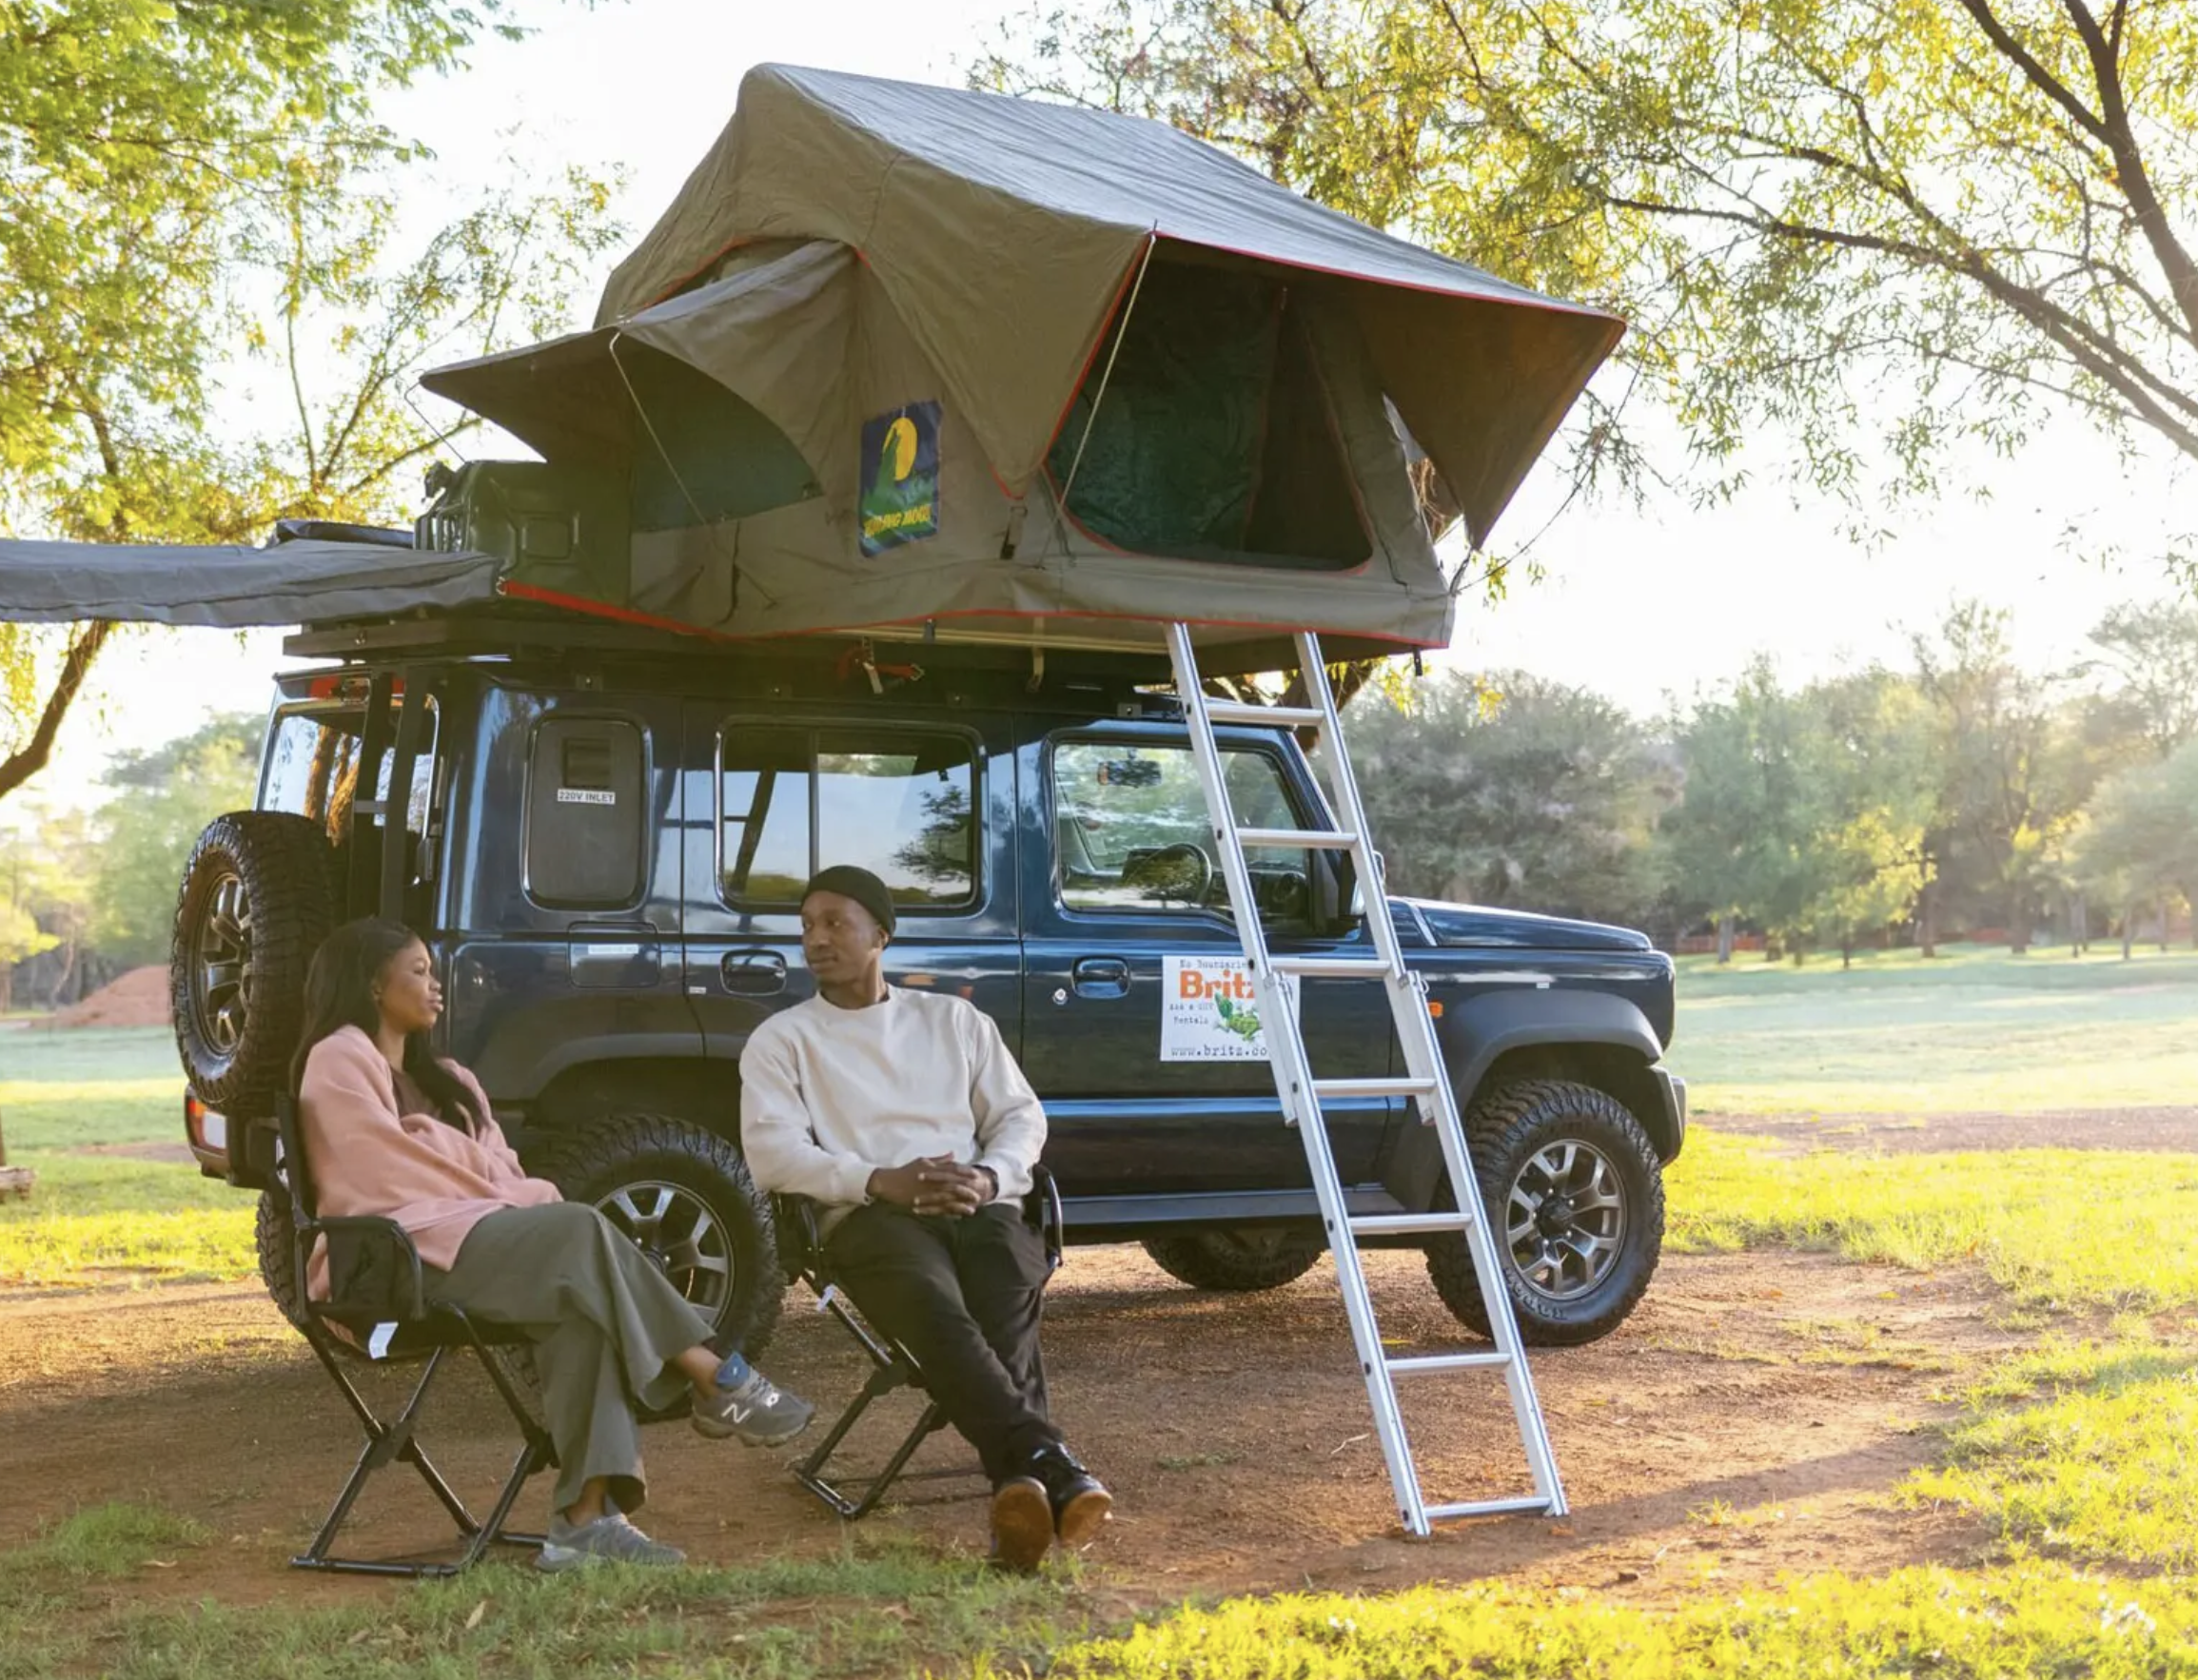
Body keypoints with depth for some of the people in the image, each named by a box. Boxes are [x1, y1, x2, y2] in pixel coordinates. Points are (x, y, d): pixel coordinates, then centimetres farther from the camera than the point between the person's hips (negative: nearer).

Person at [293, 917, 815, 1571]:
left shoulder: (439, 1077, 30)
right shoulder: (340, 1061, 4)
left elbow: (498, 1172, 19)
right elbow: (390, 1172, -8)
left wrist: (525, 1198, -4)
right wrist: (505, 1199, -8)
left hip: (476, 1236, 8)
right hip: (398, 1256, -7)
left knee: (580, 1297, -26)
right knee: (580, 1231, -29)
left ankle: (587, 1514, -37)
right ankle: (717, 1380, -25)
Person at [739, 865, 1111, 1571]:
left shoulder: (954, 1019, 26)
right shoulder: (783, 1039, 18)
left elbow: (1021, 1116, 19)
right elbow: (772, 1150, 2)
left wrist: (989, 1177, -5)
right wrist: (881, 1182, -14)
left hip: (980, 1206, 2)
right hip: (870, 1216, -2)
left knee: (1007, 1301, -35)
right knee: (935, 1308, -38)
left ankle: (1018, 1485, -52)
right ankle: (1047, 1463, -53)